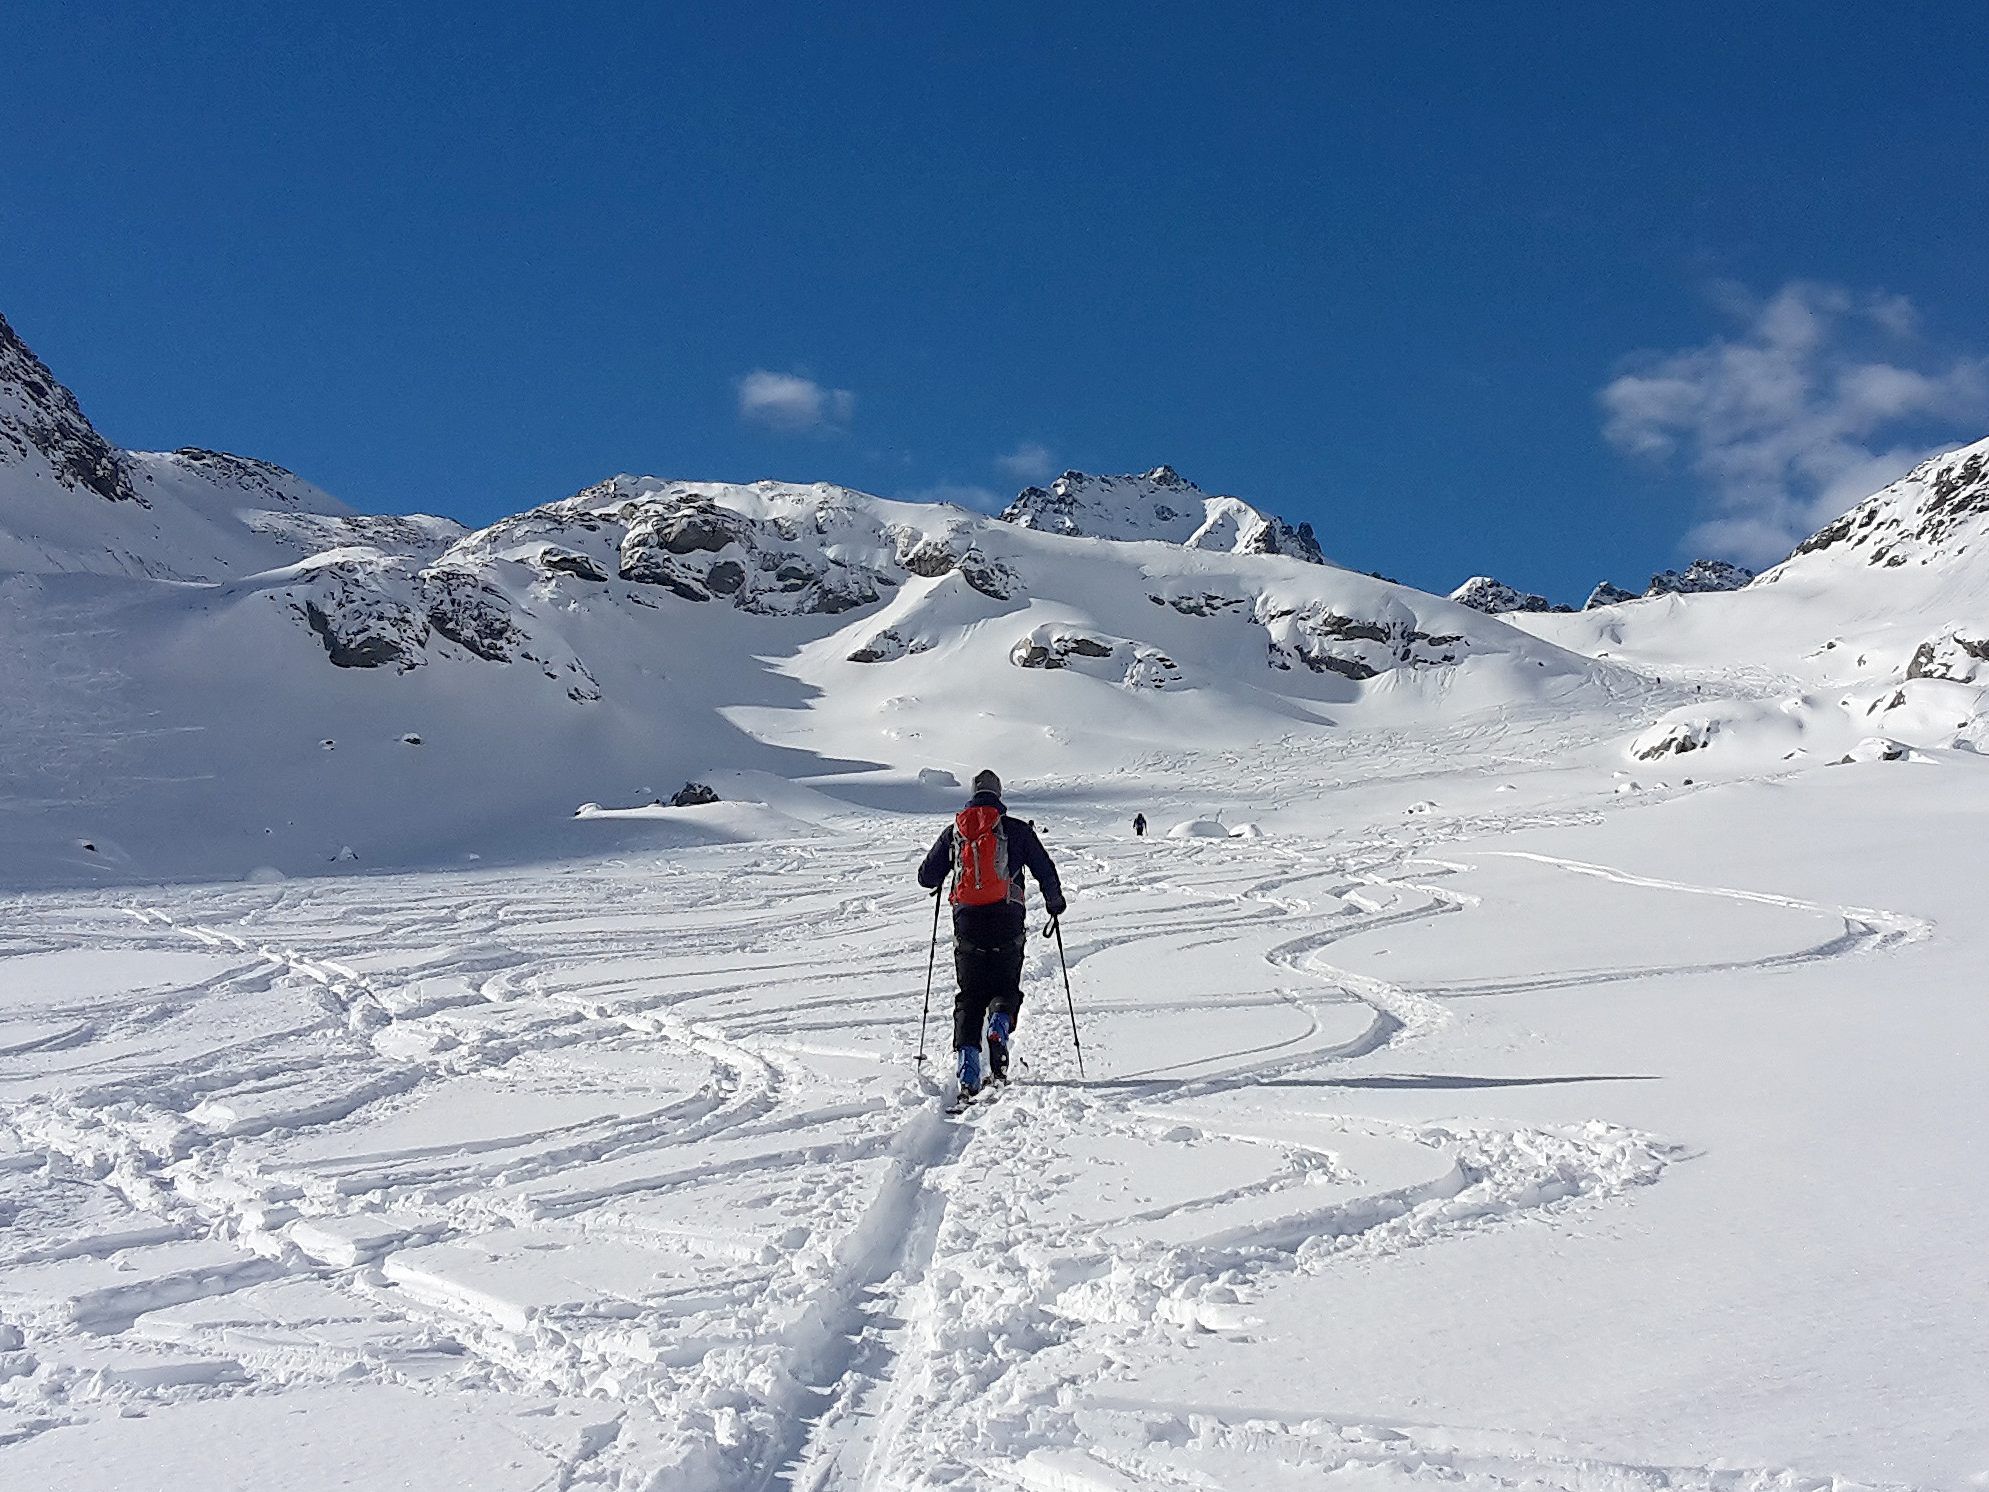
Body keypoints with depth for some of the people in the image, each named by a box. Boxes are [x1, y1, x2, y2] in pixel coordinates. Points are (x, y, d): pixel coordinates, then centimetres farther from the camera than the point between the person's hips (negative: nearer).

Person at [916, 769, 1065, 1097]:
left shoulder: (953, 831, 8)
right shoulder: (1017, 829, 3)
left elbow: (927, 878, 12)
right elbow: (1045, 871, 5)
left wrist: (944, 875, 35)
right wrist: (1054, 902, 23)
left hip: (967, 922, 1)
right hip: (1007, 923, -1)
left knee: (970, 996, 9)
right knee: (1006, 989, 14)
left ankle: (967, 1066, -7)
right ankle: (999, 1028, -19)